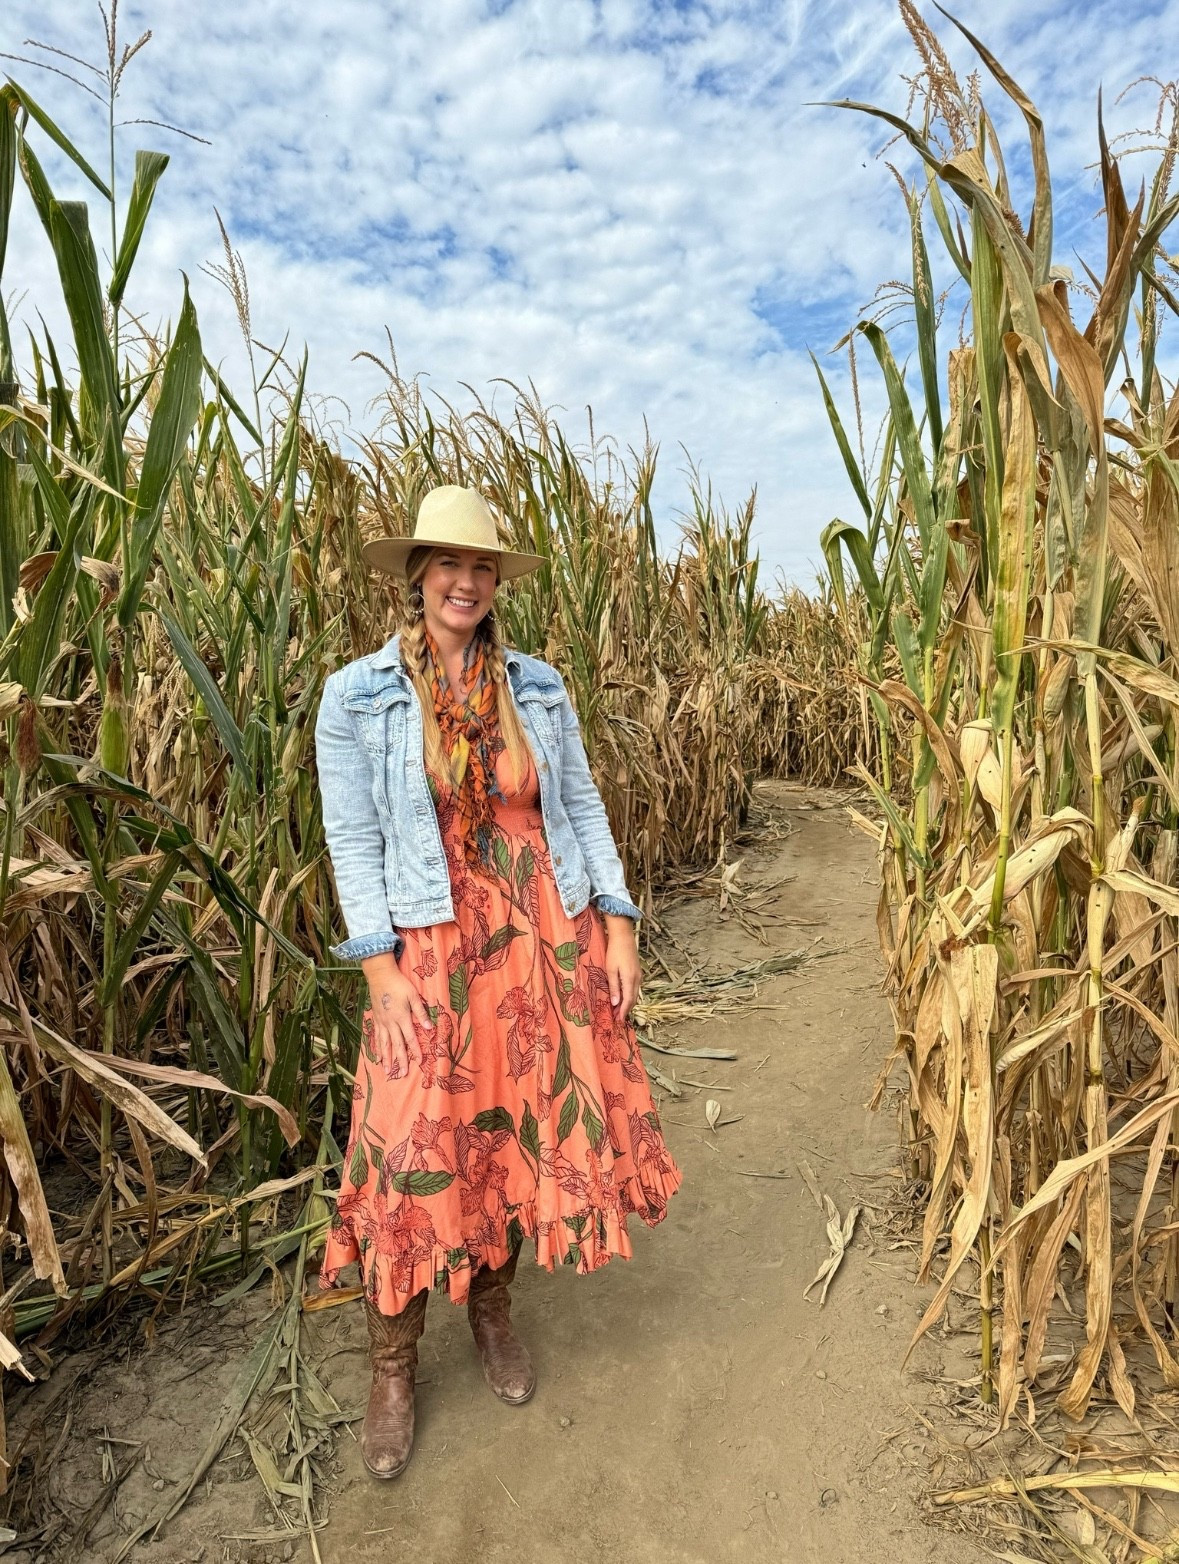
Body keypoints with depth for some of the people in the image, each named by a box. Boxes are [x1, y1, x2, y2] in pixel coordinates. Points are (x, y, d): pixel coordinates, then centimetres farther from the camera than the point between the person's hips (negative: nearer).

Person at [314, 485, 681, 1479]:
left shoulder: (539, 687, 5)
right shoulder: (356, 697, -3)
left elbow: (583, 809, 6)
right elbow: (353, 840, -5)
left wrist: (618, 926, 1)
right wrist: (383, 971, -10)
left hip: (549, 939, 3)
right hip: (432, 949, -2)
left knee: (525, 1131, 13)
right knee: (417, 1151, 2)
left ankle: (493, 1305, 40)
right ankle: (393, 1370, 28)